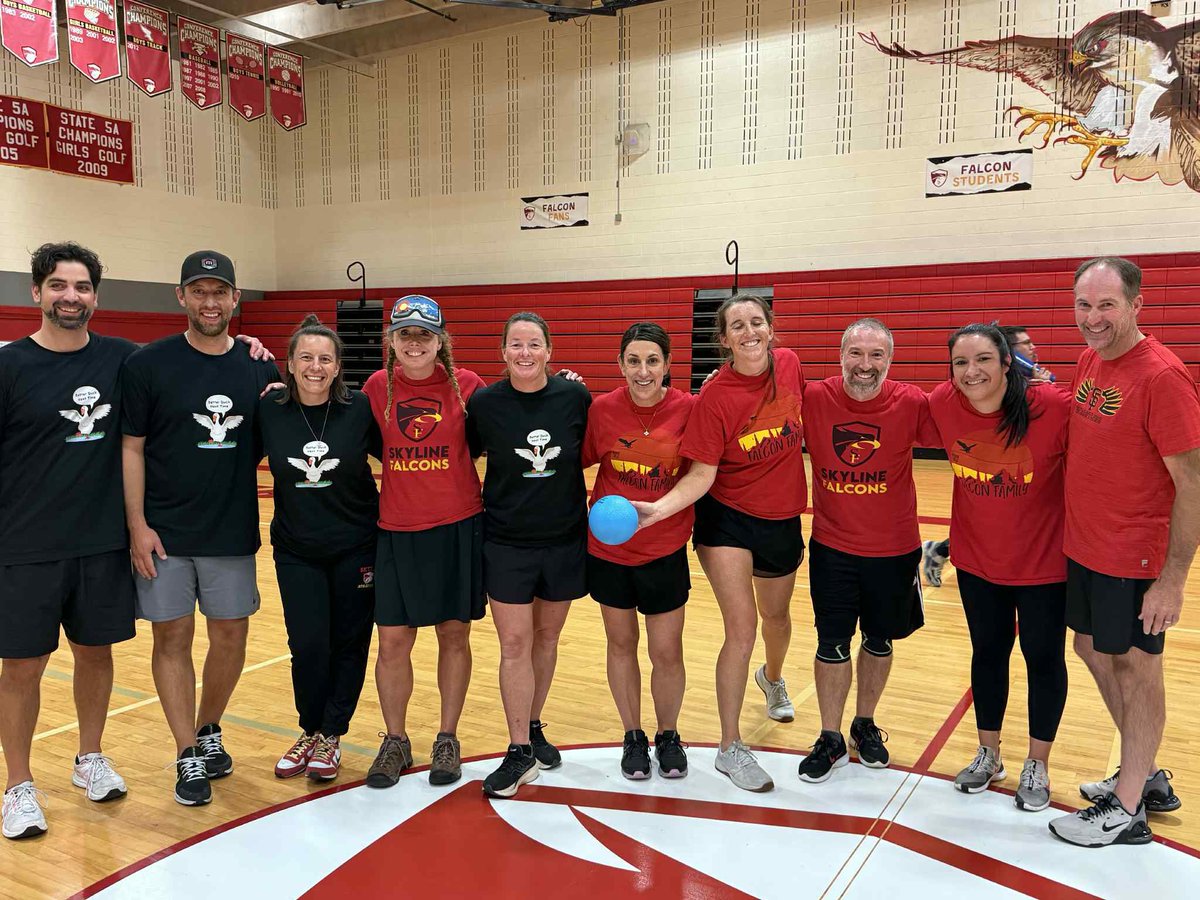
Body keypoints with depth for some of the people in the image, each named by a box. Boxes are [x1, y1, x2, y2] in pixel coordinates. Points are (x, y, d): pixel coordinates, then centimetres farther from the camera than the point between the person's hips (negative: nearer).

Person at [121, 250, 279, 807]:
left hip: (233, 532, 3)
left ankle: (209, 729, 34)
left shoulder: (259, 370, 3)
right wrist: (138, 526, -10)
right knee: (172, 637, 5)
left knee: (230, 636, 10)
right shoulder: (147, 364, -5)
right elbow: (131, 448, -4)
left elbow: (266, 445, 13)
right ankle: (188, 755, 18)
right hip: (164, 532, -2)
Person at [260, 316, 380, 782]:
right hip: (296, 548, 1)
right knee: (308, 645, -1)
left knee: (349, 643, 7)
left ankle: (331, 736, 26)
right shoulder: (269, 409, -5)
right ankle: (310, 731, 25)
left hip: (356, 546, -1)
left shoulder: (360, 408, -10)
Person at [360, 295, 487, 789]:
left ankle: (447, 739, 26)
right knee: (392, 642, 5)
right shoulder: (378, 387, 1)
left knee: (454, 635, 9)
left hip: (459, 529, -1)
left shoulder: (466, 384, -3)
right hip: (397, 532, 1)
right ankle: (395, 740, 25)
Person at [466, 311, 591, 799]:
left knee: (546, 636, 14)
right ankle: (520, 752, 10)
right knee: (514, 643, -2)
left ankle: (534, 727, 33)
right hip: (507, 543, -1)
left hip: (565, 539, 2)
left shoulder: (575, 397, -6)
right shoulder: (484, 403, -7)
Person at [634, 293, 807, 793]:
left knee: (776, 614, 24)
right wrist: (659, 508, -34)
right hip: (728, 520, -5)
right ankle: (730, 748, 4)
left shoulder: (789, 365, -7)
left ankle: (773, 677, 59)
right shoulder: (715, 396, -19)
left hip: (783, 518, 5)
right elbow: (701, 474, -21)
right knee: (741, 627, -12)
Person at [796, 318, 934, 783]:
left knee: (880, 641, 17)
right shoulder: (813, 399, -12)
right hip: (832, 547, 0)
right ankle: (830, 739, 26)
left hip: (894, 549, 1)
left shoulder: (910, 404, -14)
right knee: (832, 644, 7)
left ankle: (865, 724, 41)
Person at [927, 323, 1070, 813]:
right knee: (987, 652, 17)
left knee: (1044, 658, 11)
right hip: (977, 560, 3)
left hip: (1043, 560, -3)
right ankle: (988, 754, 37)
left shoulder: (1052, 406, -24)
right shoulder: (943, 404, -14)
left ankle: (1037, 766, 32)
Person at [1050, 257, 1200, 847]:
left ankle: (1127, 811, 20)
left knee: (1136, 667, 5)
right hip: (1082, 547, 9)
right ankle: (1145, 777, 37)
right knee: (1094, 651, 18)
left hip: (1135, 557, -8)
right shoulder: (1090, 361, 5)